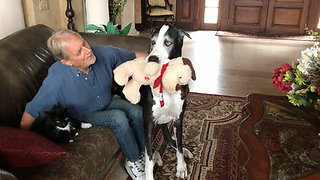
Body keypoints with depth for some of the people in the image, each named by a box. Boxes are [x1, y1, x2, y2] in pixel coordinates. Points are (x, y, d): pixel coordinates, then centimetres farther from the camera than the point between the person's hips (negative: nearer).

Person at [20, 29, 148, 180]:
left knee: (136, 111, -19)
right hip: (84, 114, -4)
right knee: (119, 118, -28)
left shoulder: (104, 53, -24)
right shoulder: (56, 80, -35)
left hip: (108, 101, 4)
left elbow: (134, 56, -8)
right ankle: (133, 161, -4)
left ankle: (143, 152, 6)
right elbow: (31, 113, -26)